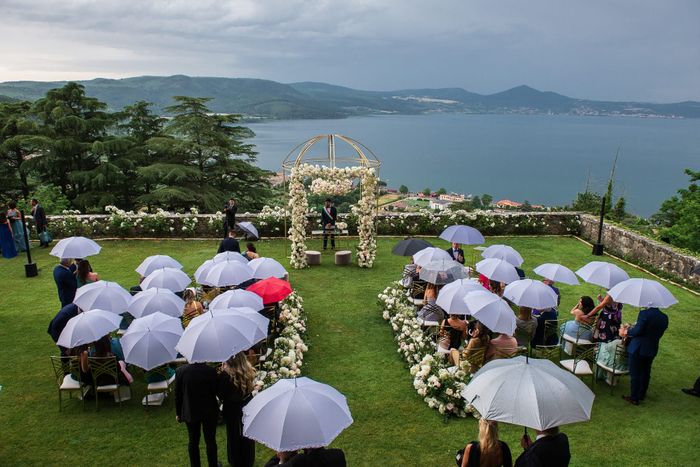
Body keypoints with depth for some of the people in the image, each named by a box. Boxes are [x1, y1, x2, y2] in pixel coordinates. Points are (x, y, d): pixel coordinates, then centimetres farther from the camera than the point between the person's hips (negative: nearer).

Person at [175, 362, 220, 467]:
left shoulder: (180, 371, -14)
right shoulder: (211, 371, -20)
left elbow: (177, 394, -5)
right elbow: (216, 391, -9)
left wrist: (178, 413, 7)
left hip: (190, 412, 1)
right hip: (209, 411, -1)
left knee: (193, 441, 16)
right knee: (210, 440, 13)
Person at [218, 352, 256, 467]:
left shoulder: (225, 374, -28)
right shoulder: (249, 372, -15)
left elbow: (221, 394, -16)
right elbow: (252, 387, -1)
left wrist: (222, 371, -15)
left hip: (232, 411, -3)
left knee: (234, 436, 18)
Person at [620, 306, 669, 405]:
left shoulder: (644, 313, -21)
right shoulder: (664, 317, -1)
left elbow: (637, 331, -23)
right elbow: (659, 333, 7)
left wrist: (627, 332, -4)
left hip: (638, 349, -6)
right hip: (652, 349, 6)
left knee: (635, 374, 6)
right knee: (645, 373, 22)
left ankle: (634, 398, 14)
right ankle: (642, 395, 36)